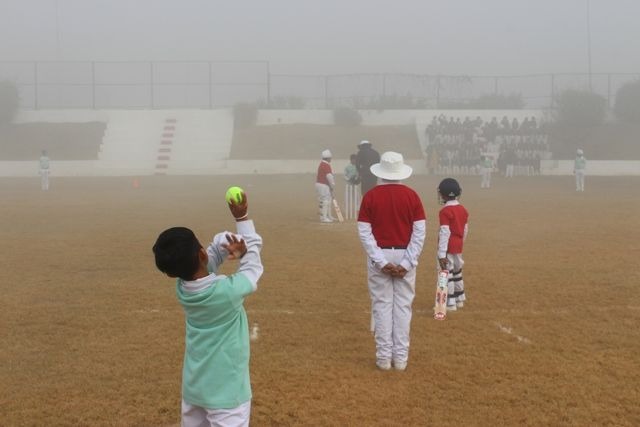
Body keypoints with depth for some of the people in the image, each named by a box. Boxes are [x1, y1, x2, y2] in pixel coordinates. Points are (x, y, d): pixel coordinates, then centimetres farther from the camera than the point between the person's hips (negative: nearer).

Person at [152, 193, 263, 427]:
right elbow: (252, 264, -5)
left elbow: (219, 244, 0)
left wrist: (234, 245, -22)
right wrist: (242, 218, 0)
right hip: (226, 391, -6)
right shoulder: (228, 291, -26)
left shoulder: (181, 287, -8)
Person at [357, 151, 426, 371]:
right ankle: (401, 357, 10)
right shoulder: (411, 195, -2)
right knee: (403, 306, 6)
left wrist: (381, 262, -9)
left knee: (382, 305, 6)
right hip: (404, 256, 1)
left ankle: (384, 357, 9)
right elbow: (420, 232, -7)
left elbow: (364, 232, -8)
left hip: (379, 257, -1)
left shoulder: (370, 196, -4)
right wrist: (407, 263, -8)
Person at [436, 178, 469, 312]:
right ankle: (459, 299, 31)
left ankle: (450, 303, -1)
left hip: (448, 247, -8)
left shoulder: (445, 211, -17)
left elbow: (444, 233, -20)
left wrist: (442, 254, -20)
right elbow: (465, 230, 13)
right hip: (458, 246, 8)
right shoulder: (463, 209, 8)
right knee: (457, 272, 20)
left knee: (446, 274, -2)